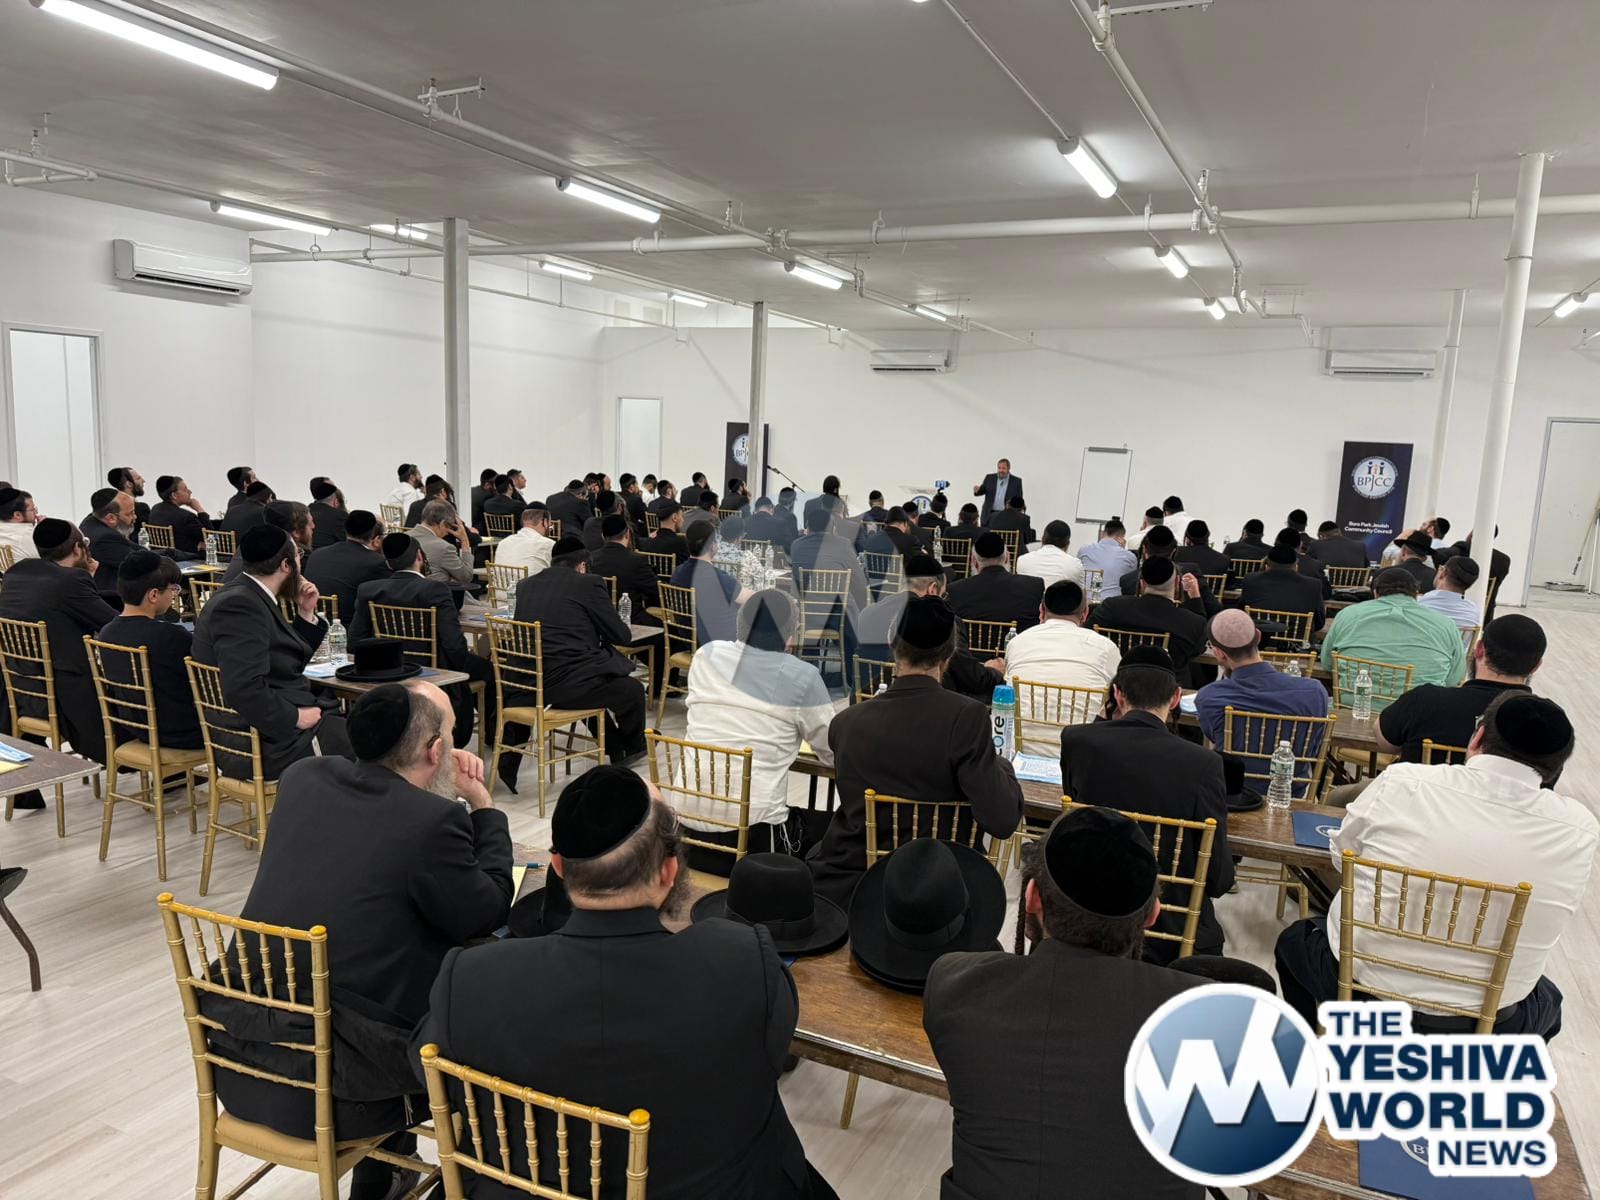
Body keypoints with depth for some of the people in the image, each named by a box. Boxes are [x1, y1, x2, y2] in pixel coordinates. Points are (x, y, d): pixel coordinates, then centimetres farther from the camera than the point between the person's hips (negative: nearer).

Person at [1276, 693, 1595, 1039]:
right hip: (1481, 1024, 2)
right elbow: (1551, 918, 4)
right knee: (1547, 1003, 37)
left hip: (1359, 988, -1)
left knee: (1295, 939, 33)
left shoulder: (1401, 783, -16)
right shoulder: (1580, 829, -14)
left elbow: (1341, 854, 2)